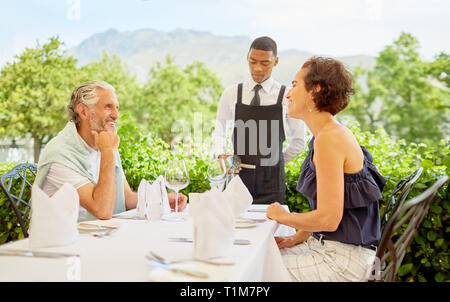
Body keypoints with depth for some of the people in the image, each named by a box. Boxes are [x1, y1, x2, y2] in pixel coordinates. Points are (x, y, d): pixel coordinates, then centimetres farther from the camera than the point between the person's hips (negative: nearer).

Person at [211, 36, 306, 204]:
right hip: (238, 176, 1)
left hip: (271, 180, -1)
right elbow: (219, 131, 14)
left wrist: (274, 162, 9)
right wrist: (220, 155, -3)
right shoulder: (231, 94, 4)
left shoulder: (287, 96, 0)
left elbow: (299, 141, 9)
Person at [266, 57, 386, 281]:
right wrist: (297, 238, 10)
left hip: (343, 261, -9)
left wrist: (283, 216, -8)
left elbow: (328, 218, -23)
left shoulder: (330, 139, -21)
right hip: (325, 245, 9)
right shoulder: (333, 134, 10)